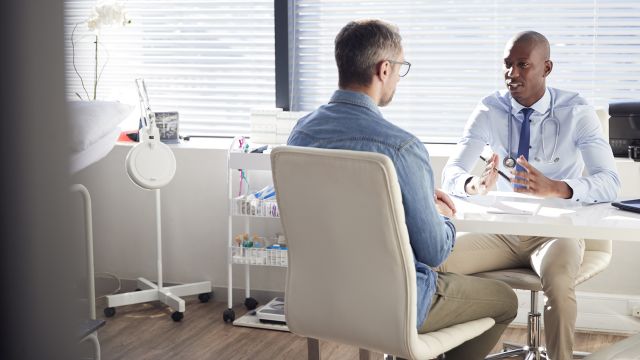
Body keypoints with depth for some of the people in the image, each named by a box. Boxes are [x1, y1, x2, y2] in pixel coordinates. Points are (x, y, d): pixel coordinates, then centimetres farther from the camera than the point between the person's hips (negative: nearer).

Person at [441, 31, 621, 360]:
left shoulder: (576, 112, -8)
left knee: (558, 281, -37)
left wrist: (554, 188, -38)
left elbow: (609, 182, -18)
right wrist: (473, 185, -34)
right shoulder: (490, 110, -1)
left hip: (554, 232, -3)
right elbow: (450, 173, -8)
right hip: (501, 231, 3)